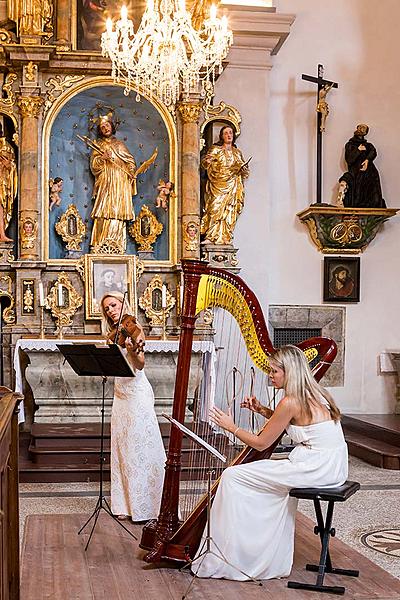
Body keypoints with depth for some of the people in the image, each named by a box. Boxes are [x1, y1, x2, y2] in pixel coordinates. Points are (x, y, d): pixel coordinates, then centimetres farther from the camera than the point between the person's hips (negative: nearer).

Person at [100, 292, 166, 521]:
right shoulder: (114, 334, 14)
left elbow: (140, 365, -20)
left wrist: (132, 350, -37)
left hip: (137, 393, -8)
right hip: (121, 393, 8)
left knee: (140, 448, -5)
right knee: (123, 448, 8)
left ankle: (144, 505, 1)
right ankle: (127, 504, 15)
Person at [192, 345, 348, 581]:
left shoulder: (291, 401, -14)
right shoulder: (315, 394, 12)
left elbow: (261, 443, -5)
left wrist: (231, 427, 9)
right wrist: (262, 410, 15)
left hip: (316, 468, -9)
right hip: (333, 467, 9)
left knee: (233, 476, -4)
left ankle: (223, 562, 4)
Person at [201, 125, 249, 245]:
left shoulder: (237, 152, 19)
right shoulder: (216, 149, 9)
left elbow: (245, 170, 18)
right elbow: (205, 162, -1)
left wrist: (242, 168, -4)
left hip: (232, 186, 3)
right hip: (218, 183, -3)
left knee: (229, 211, -5)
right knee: (216, 208, -16)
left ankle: (224, 239, -7)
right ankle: (211, 237, -18)